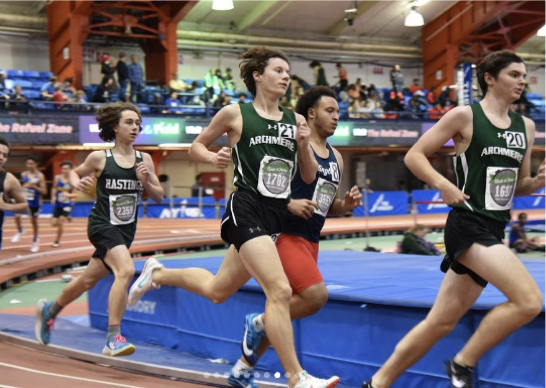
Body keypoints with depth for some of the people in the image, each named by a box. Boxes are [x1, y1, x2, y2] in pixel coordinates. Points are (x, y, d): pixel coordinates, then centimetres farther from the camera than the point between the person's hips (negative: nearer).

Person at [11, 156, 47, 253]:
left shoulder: (40, 176, -12)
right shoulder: (24, 175, 1)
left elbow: (44, 191, -13)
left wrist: (34, 186, -26)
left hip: (34, 203, -3)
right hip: (24, 200, 3)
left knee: (34, 221, 10)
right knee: (17, 216, -20)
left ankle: (35, 240, 30)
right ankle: (20, 231, 9)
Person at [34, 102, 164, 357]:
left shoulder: (144, 160, 0)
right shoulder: (99, 158, -8)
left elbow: (158, 196, 4)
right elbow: (74, 173, 9)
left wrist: (146, 182, -15)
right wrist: (77, 184, -13)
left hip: (126, 229, 5)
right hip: (102, 224, -5)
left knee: (89, 280, 19)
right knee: (126, 270, -29)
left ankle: (49, 310, 47)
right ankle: (113, 339, -23)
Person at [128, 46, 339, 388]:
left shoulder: (295, 120, 9)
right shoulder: (235, 114, -1)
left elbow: (309, 177, 12)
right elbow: (197, 146, 11)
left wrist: (304, 146, -6)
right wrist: (213, 158, -10)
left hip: (279, 216, 6)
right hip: (247, 210, -6)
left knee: (217, 290, 18)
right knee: (280, 290, -21)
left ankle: (157, 274, 44)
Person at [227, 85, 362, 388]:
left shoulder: (336, 158, 15)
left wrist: (347, 204, 3)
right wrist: (288, 204, -23)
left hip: (310, 242, 8)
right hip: (284, 235, -8)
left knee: (285, 310, 11)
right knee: (316, 295, -24)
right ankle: (259, 323, 0)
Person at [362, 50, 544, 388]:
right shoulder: (465, 116, -6)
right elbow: (414, 156, -4)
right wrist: (444, 185, -19)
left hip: (494, 230, 7)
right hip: (468, 226, -7)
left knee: (440, 322, 8)